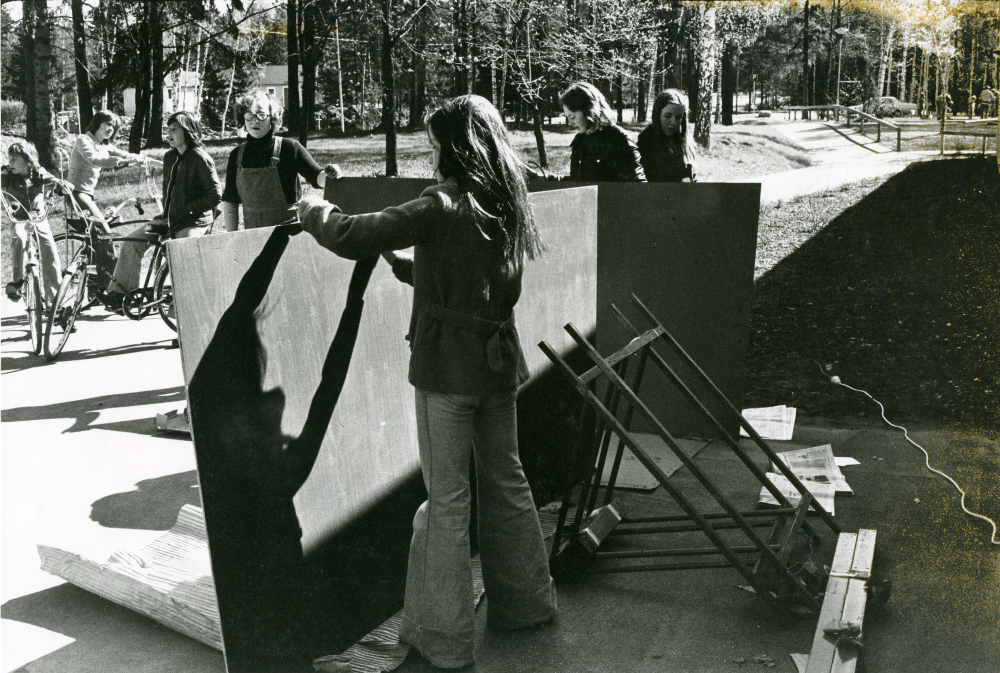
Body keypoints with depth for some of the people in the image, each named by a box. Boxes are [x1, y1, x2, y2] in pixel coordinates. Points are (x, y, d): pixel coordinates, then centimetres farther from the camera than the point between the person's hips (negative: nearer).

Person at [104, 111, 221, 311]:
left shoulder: (201, 158, -13)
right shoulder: (169, 156, 11)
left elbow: (215, 195, -17)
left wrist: (188, 209, -17)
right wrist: (165, 215, 10)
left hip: (194, 221, -8)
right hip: (171, 218, 8)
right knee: (132, 240, -5)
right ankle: (118, 293, -1)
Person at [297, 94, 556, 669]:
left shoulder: (442, 209, -16)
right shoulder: (507, 207, 7)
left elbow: (350, 238, -19)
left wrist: (311, 209, -1)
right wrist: (400, 261, 18)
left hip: (447, 368, -7)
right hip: (499, 360, 7)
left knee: (447, 498, 2)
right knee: (506, 478, 19)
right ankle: (526, 601, 34)